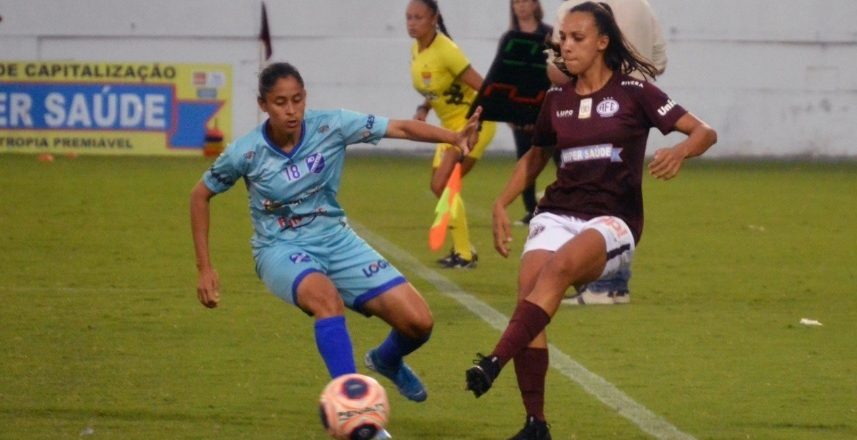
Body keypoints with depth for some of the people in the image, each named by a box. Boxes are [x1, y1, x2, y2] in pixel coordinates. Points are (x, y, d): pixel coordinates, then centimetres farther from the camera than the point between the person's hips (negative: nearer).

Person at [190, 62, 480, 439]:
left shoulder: (330, 126, -12)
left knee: (418, 322, -9)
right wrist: (204, 268, 0)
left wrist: (454, 138, -32)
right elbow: (201, 195, 1)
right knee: (326, 296, -40)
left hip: (335, 239, 3)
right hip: (281, 249, -3)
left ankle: (387, 360, 30)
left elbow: (399, 128, -16)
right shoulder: (246, 153, -14)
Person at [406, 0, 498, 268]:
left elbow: (482, 87, -24)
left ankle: (464, 255, -8)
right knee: (439, 187, 12)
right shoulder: (416, 50, 2)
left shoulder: (445, 50, -23)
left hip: (472, 123, -9)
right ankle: (463, 249, 26)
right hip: (451, 125, 9)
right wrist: (423, 109, -1)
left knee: (442, 185, -16)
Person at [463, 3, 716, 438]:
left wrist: (679, 151, -25)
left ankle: (494, 363, -46)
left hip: (613, 221, -4)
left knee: (560, 265, -37)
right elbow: (535, 157, 29)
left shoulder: (633, 93, 0)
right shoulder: (556, 100, 13)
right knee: (528, 299, -21)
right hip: (559, 214, 4)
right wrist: (501, 203, 18)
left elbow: (704, 132, -3)